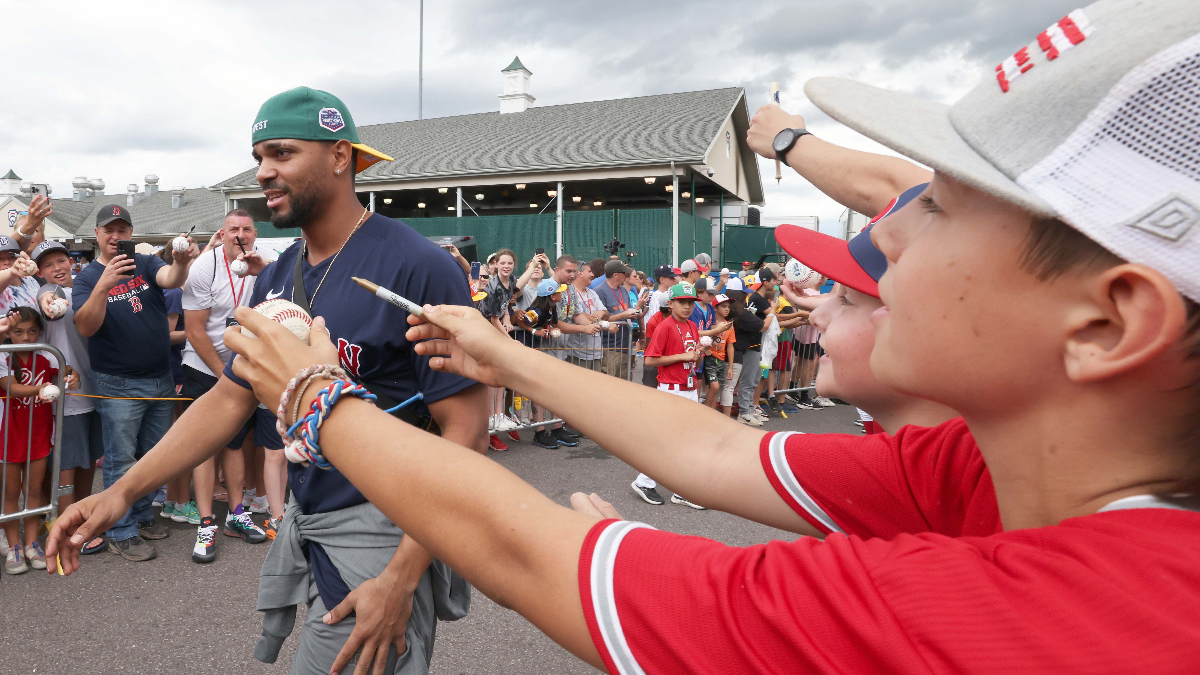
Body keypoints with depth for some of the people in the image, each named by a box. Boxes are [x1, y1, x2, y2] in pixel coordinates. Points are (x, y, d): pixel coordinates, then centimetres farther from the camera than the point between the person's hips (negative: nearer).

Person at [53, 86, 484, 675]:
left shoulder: (417, 267, -19)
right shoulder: (273, 278, 7)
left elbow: (466, 432, -21)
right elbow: (230, 398, 12)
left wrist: (401, 580, -23)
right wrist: (124, 489, 2)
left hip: (382, 535, -7)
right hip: (303, 525, 7)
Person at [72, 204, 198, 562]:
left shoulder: (146, 263, 4)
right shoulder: (87, 277, -3)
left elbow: (171, 279, -20)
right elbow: (86, 327, -18)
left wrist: (181, 261, -43)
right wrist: (104, 285, -34)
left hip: (161, 380, 4)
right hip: (119, 385, -4)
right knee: (121, 462, 2)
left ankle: (141, 515, 31)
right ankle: (120, 532, 12)